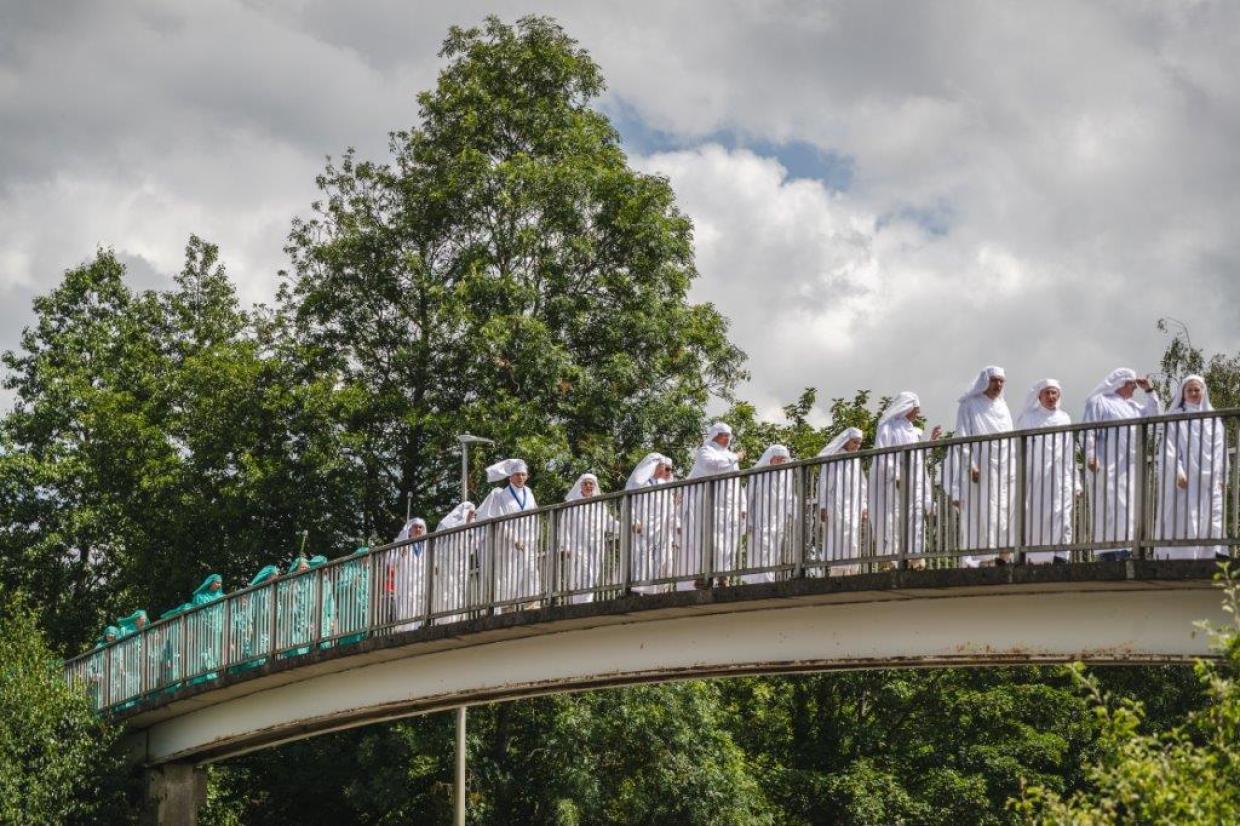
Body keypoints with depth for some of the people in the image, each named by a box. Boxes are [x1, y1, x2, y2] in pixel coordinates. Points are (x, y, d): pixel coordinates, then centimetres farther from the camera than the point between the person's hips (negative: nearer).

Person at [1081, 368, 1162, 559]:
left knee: (1128, 511, 3)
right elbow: (1089, 431, -7)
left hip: (1129, 466, 7)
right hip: (1107, 465, -7)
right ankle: (1107, 551, -17)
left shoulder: (1132, 406, 23)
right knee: (1108, 508, -13)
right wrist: (1090, 456, -19)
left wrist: (1149, 391, 15)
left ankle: (1125, 549, 5)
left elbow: (1155, 415, 22)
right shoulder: (1098, 401, 1)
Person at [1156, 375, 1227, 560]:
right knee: (1185, 522, -11)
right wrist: (1178, 472, -15)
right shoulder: (1175, 418, 7)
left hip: (1210, 482, 4)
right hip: (1185, 481, -4)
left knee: (1213, 523, -5)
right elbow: (1169, 448, -2)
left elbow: (1221, 449, 18)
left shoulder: (1214, 419, 19)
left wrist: (1223, 477, 8)